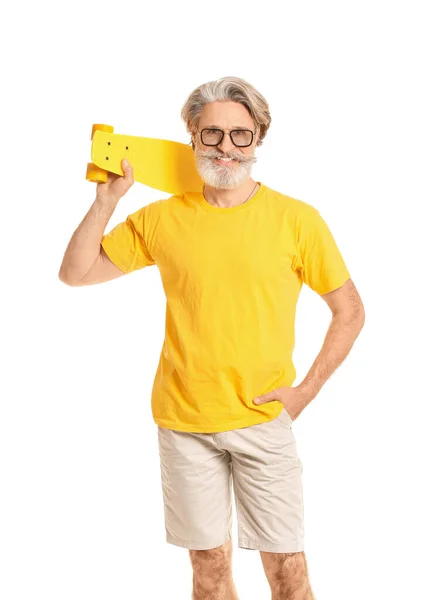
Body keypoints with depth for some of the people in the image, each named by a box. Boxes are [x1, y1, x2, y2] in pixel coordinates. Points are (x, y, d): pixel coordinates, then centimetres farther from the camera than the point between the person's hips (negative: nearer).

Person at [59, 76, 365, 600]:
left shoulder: (297, 220, -5)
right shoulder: (162, 219, 1)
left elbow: (349, 312, 3)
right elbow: (75, 273, 5)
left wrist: (306, 391, -4)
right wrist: (106, 199, -6)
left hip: (264, 420, -1)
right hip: (184, 421, 2)